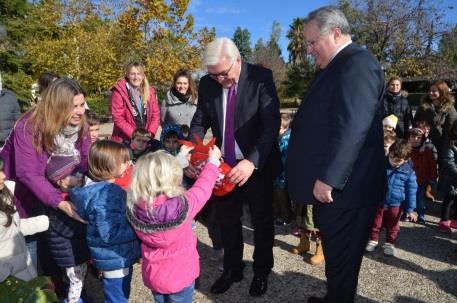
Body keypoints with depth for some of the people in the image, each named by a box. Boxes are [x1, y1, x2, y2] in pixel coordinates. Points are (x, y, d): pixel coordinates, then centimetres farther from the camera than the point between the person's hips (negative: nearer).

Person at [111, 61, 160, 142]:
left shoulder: (150, 91, 8)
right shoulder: (119, 91, -5)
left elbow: (156, 115, 6)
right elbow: (118, 118, -10)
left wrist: (150, 133, -8)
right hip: (124, 140, -4)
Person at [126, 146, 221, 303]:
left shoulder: (135, 206, -21)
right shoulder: (182, 206, -33)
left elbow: (158, 179, -4)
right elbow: (202, 188, -14)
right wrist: (213, 160, 2)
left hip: (153, 275, 4)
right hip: (180, 276, -4)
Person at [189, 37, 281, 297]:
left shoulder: (261, 77, -16)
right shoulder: (207, 83, -4)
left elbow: (272, 124, -22)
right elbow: (200, 122, 1)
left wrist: (252, 161, -34)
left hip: (257, 164, -3)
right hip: (225, 164, 4)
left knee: (262, 221, 13)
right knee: (227, 220, 16)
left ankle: (262, 271, 35)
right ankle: (232, 269, 37)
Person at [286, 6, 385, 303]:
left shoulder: (357, 64, -15)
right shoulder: (342, 65, 17)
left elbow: (351, 129, -24)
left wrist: (328, 179, -23)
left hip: (344, 188, -10)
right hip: (334, 183, 10)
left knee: (341, 258, 7)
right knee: (337, 255, 22)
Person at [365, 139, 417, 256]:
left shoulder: (409, 172, -11)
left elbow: (411, 191, -4)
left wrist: (410, 209, -4)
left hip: (395, 205, 0)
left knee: (393, 227, 14)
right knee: (375, 223, 13)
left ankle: (390, 244, 32)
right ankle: (373, 240, 31)